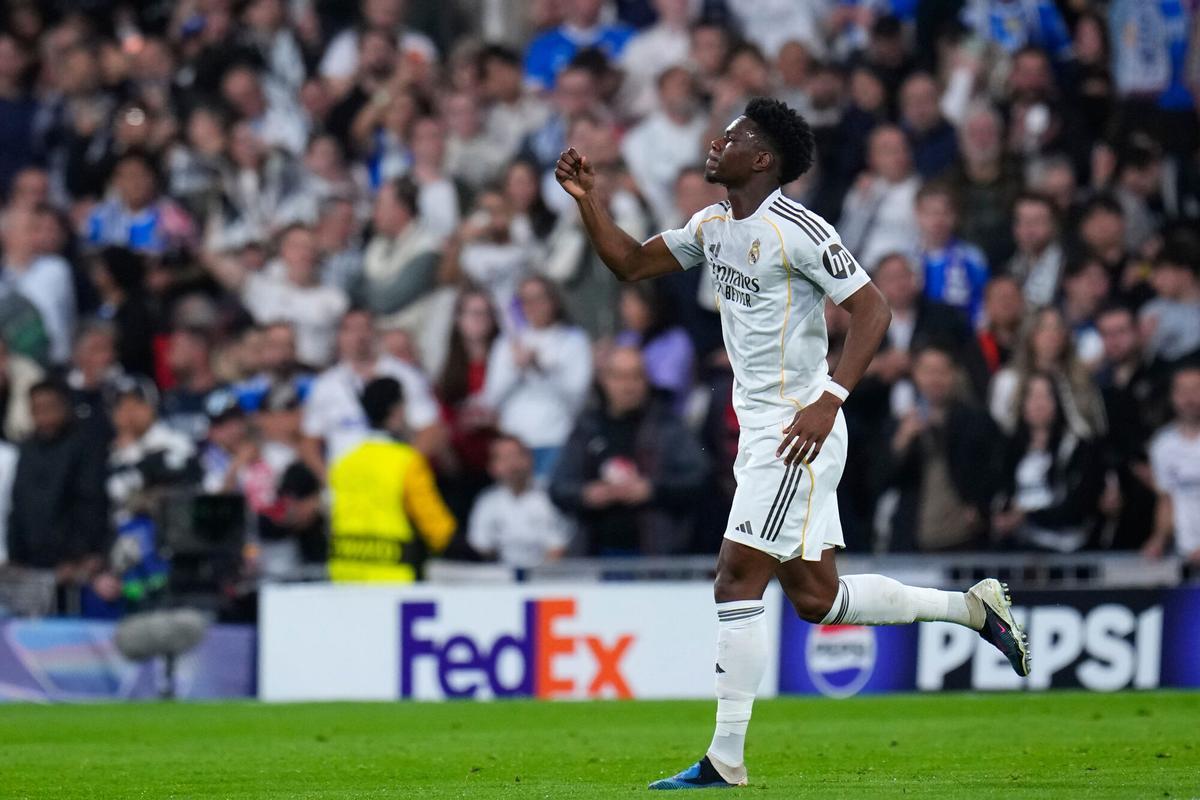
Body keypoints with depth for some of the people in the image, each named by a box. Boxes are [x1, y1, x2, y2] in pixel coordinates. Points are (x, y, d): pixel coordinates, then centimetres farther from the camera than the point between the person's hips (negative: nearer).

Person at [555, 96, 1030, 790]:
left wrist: (828, 401, -23)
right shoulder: (713, 226, 12)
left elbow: (873, 311, -16)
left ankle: (725, 763, -8)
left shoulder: (797, 230, -14)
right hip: (758, 430, 9)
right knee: (814, 596, 11)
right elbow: (632, 264, 21)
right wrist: (588, 200, 6)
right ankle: (973, 607, 24)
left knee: (737, 582, -11)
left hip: (799, 431, -9)